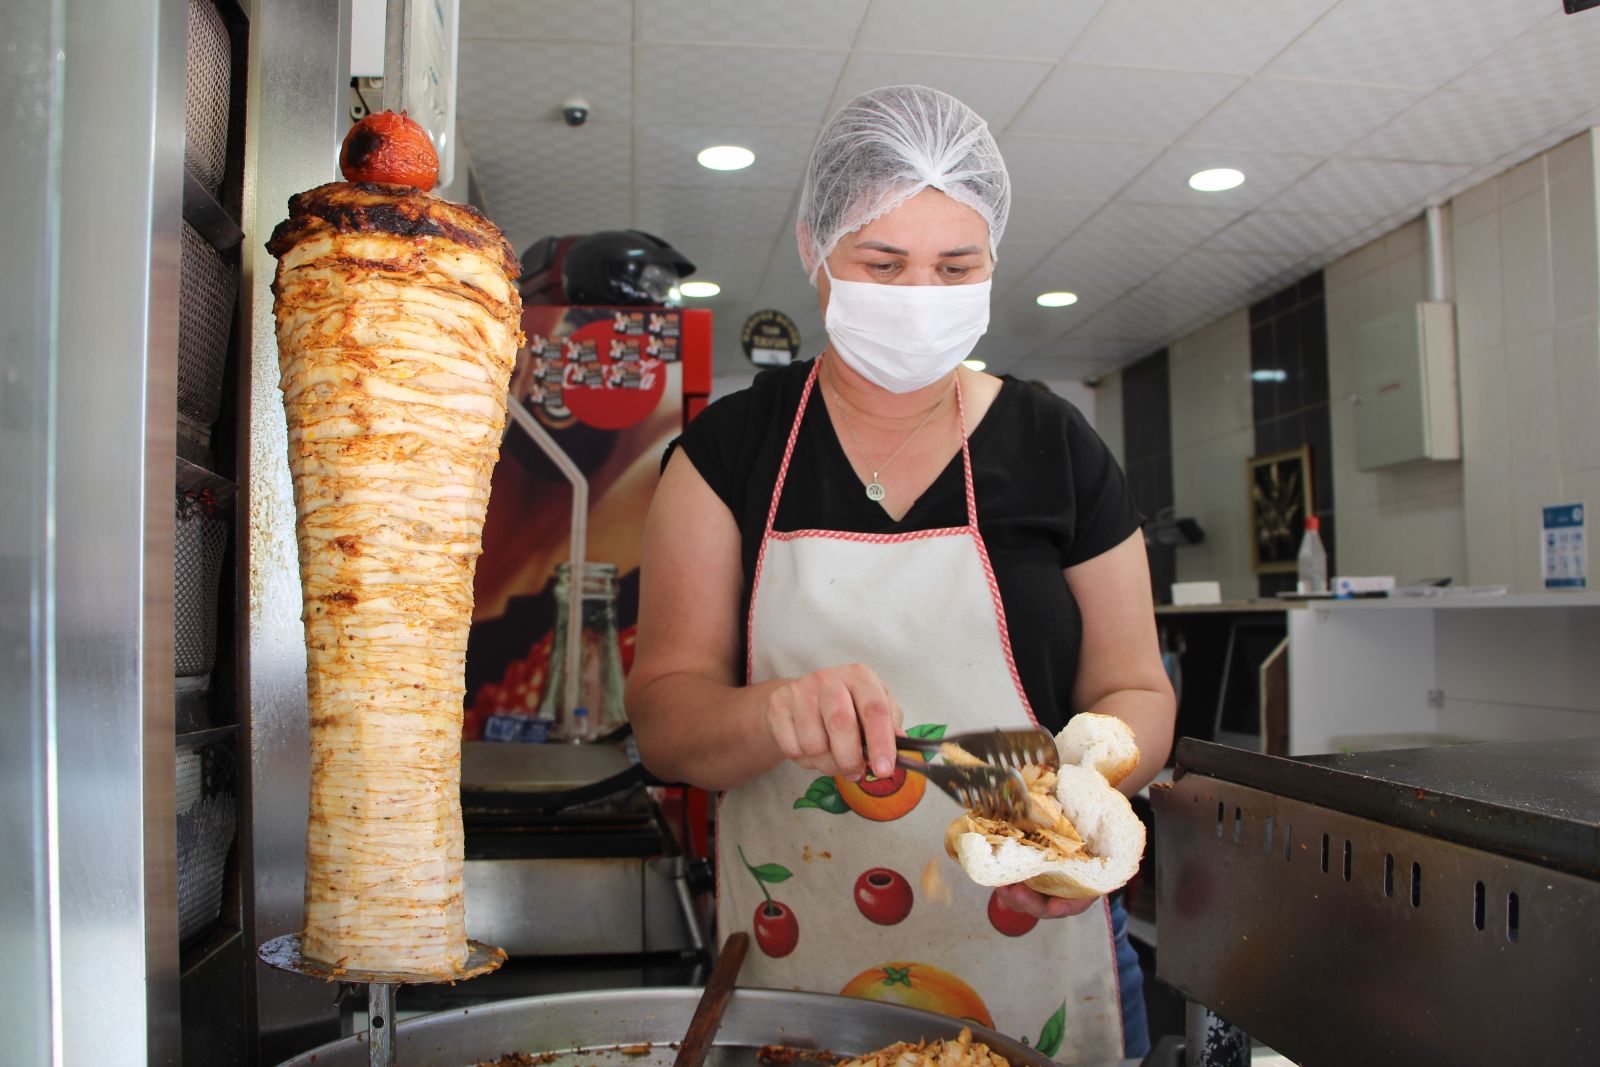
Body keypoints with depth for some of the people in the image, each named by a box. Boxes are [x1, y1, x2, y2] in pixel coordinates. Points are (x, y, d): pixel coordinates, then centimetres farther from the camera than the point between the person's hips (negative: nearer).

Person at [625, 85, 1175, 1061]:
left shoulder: (1055, 448, 0)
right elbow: (664, 714, -7)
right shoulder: (731, 450, -3)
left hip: (1032, 961, 1)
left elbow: (1134, 691, 3)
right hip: (791, 971, 0)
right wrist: (774, 715, -29)